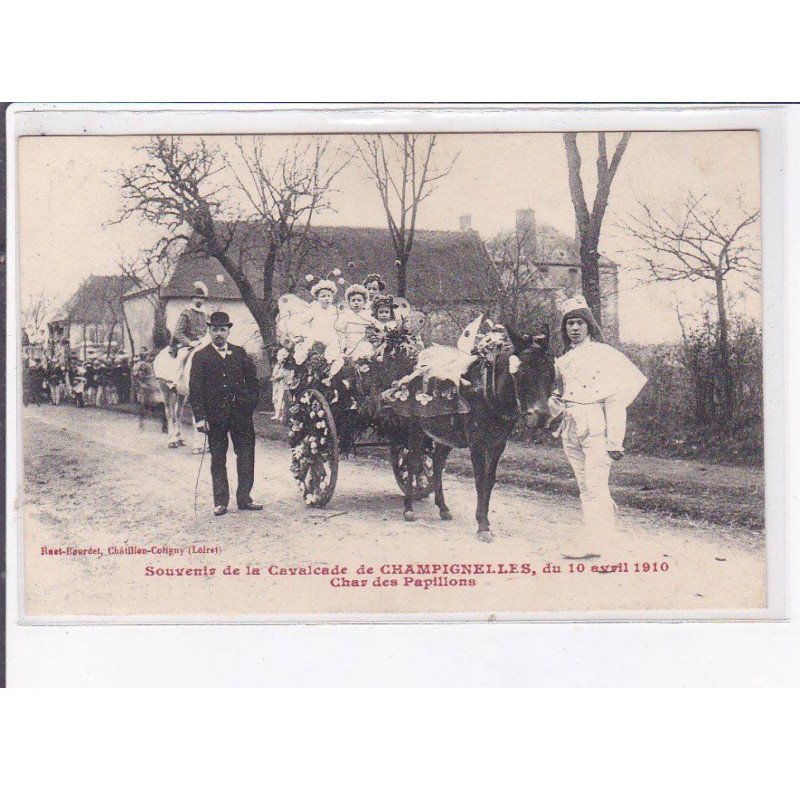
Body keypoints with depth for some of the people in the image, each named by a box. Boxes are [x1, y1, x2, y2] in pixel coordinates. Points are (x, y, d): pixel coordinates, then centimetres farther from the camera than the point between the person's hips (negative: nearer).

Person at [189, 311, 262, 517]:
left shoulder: (240, 353, 10)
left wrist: (251, 402, 3)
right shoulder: (201, 357, 2)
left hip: (241, 413, 2)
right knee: (217, 459, 5)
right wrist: (200, 417, -11)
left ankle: (244, 498, 12)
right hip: (215, 415, -2)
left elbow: (252, 380, 14)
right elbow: (195, 389, -3)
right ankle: (220, 502, 13)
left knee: (246, 455, 2)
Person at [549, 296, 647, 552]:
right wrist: (556, 408, 4)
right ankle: (590, 539, 21)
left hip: (596, 428, -6)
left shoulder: (604, 354, -3)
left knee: (596, 487, -13)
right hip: (570, 430, 6)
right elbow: (558, 393, 29)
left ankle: (602, 543, -14)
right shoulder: (563, 360, 14)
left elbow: (615, 400, -9)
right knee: (585, 489, 12)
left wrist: (614, 441, -15)